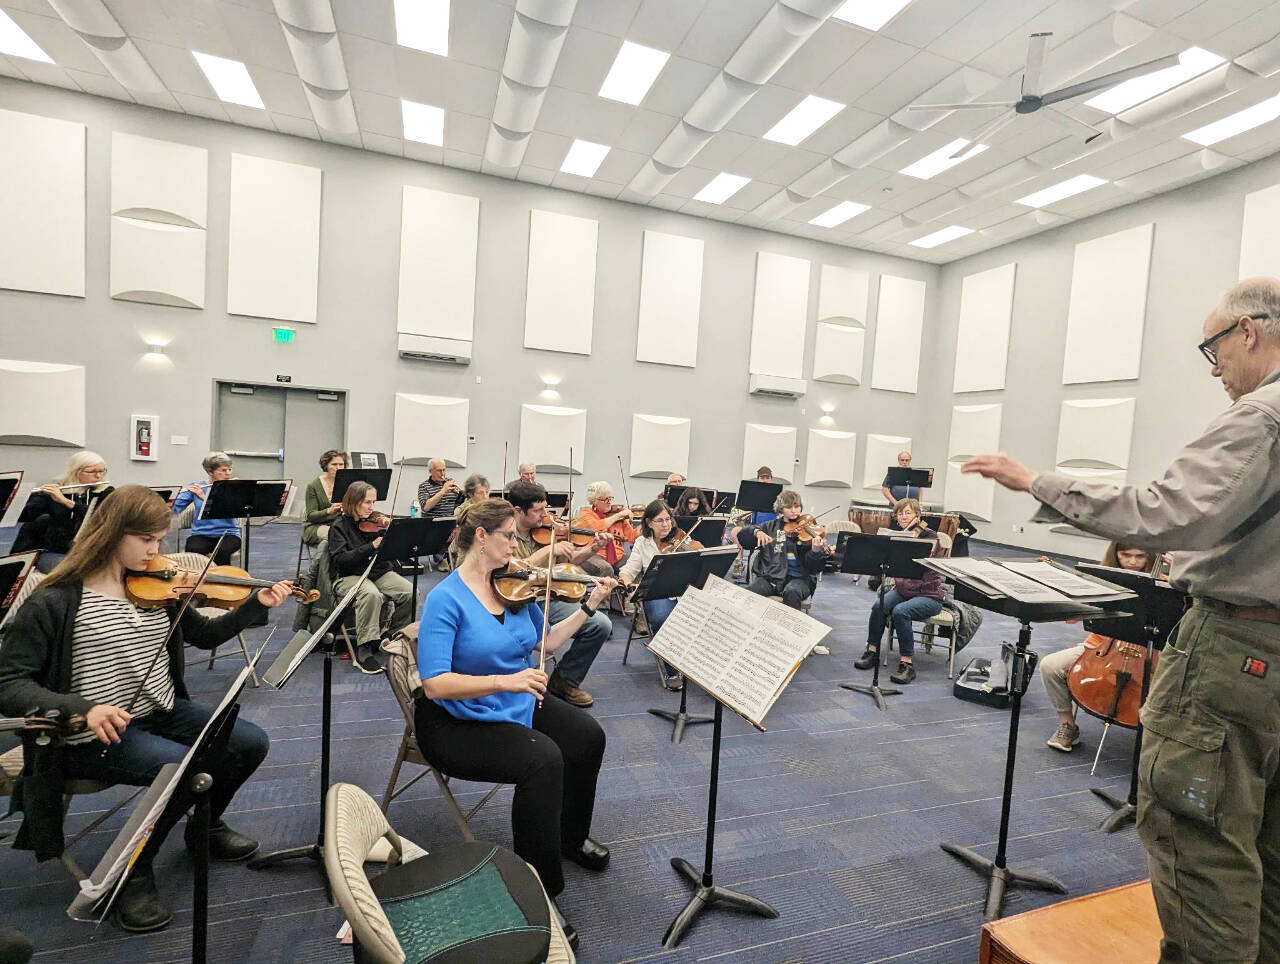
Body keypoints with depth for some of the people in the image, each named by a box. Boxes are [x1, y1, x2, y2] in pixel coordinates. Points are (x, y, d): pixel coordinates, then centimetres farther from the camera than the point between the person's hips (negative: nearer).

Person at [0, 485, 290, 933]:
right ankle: (133, 873, 1)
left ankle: (206, 825, 24)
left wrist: (257, 603, -7)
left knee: (250, 743, -6)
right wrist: (81, 707, -32)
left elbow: (206, 635, 8)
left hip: (162, 713, 6)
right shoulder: (53, 604, -14)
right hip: (97, 735, -6)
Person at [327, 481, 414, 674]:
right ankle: (364, 651, -26)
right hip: (349, 576, -4)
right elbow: (339, 560, -14)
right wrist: (371, 547, -24)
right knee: (371, 594, -37)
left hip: (380, 572, 4)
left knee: (410, 592, -21)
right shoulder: (339, 527, -1)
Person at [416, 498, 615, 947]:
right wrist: (504, 680, -37)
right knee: (543, 759, -28)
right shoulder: (446, 599, -20)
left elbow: (548, 641, 10)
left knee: (587, 735, -5)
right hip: (457, 721, -7)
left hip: (517, 704, 7)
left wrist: (590, 606, 0)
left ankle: (570, 836, 23)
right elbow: (434, 684, -27)